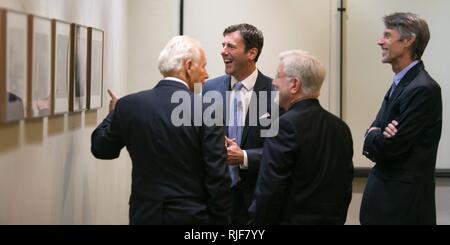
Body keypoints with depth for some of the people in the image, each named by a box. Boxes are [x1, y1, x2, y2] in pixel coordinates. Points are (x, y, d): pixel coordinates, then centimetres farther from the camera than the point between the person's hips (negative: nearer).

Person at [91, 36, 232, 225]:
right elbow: (218, 177, -13)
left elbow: (100, 149, 12)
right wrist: (221, 221, -3)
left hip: (145, 215, 3)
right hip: (192, 217, -3)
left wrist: (114, 113, 28)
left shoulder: (129, 105, -3)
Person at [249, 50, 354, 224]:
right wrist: (336, 219, 18)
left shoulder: (286, 125, -16)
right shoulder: (340, 127, 6)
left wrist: (261, 221, -8)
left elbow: (269, 190, -18)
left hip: (291, 219, -7)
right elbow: (345, 186, 10)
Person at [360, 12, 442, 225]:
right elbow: (375, 129, 11)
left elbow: (390, 146, -21)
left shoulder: (423, 89, -19)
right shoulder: (400, 83, 12)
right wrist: (378, 136, -12)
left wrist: (373, 136, 0)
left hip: (405, 200, -8)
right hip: (388, 190, 8)